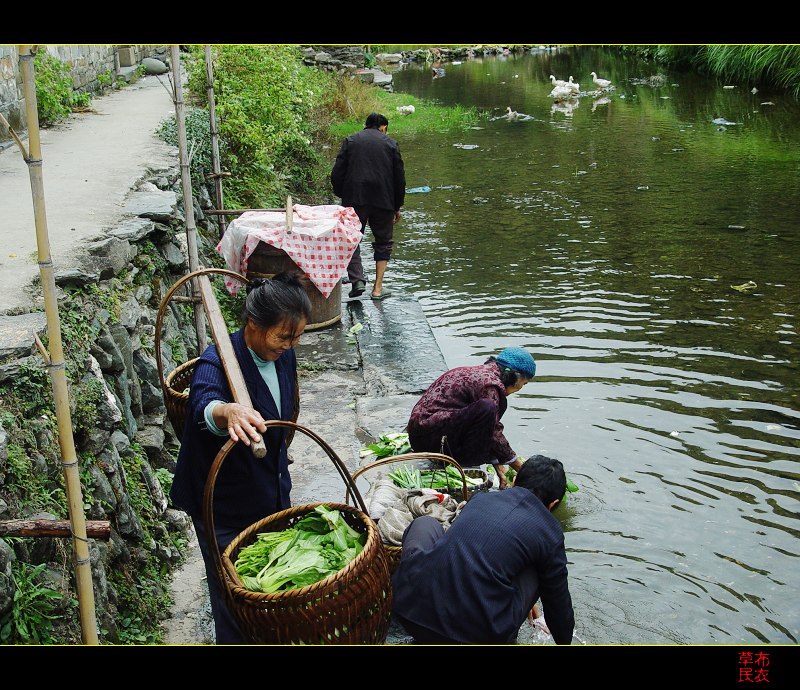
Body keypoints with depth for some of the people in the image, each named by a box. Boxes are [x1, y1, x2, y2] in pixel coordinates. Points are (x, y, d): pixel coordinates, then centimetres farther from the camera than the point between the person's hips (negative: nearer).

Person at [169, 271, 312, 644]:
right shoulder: (217, 362, -26)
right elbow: (204, 403, -49)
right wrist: (229, 412, -70)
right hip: (226, 507, -7)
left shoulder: (283, 356, -4)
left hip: (273, 496, 7)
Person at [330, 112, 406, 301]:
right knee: (383, 242, 12)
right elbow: (399, 177, 8)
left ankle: (357, 280, -7)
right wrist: (397, 207, 16)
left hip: (354, 200, 0)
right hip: (383, 201, 0)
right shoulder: (390, 143, 10)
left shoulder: (350, 141, 10)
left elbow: (336, 173, 2)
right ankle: (378, 288, 7)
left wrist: (342, 196, 14)